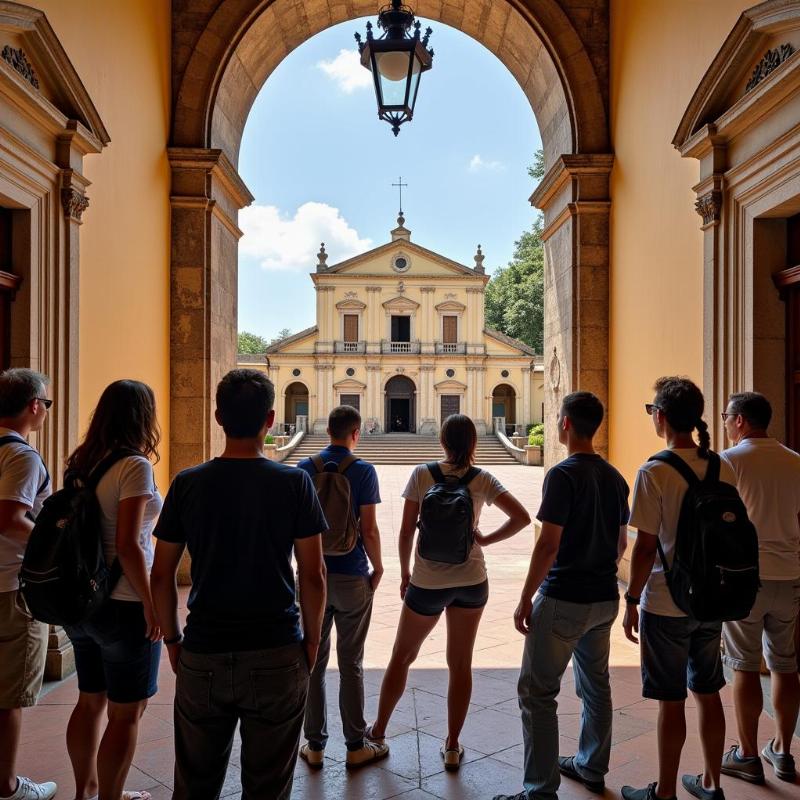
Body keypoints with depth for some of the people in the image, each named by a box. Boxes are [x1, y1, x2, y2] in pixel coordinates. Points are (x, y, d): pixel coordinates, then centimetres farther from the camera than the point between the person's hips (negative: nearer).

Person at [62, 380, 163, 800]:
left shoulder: (81, 462, 4)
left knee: (90, 701, 23)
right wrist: (151, 604, -15)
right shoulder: (134, 466, -19)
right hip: (123, 605, -8)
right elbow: (127, 545, -23)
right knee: (126, 713, 8)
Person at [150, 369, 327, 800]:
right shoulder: (294, 482, -8)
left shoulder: (188, 483, -3)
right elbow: (312, 576, -7)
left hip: (202, 655, 2)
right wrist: (312, 638, 6)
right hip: (276, 656, -1)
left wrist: (172, 640, 13)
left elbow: (161, 576, 0)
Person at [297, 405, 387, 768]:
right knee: (350, 663, 7)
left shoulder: (305, 468, 0)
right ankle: (356, 747, 18)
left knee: (313, 661, 11)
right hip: (352, 576, -2)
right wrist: (378, 568, 2)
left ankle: (315, 746, 20)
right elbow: (368, 529, -12)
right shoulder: (363, 471, -10)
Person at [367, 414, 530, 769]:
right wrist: (486, 539, 0)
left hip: (428, 582, -1)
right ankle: (452, 747, 23)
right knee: (461, 664, 14)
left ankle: (378, 731, 32)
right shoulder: (482, 480, -5)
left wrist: (404, 572, 4)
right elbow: (522, 517, -10)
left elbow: (406, 531, -8)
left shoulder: (422, 474, -10)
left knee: (401, 658, 17)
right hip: (471, 581, 2)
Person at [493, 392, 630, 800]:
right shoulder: (614, 477, 6)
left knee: (537, 693, 1)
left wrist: (525, 599, -13)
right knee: (596, 686, 20)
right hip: (605, 599, 8)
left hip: (563, 600, -8)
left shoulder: (563, 475, -17)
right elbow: (621, 543, 14)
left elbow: (548, 544, -21)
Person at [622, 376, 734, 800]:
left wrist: (631, 600, -5)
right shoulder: (724, 469, 1)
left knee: (671, 702, 6)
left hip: (666, 605, -6)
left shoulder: (655, 472, -17)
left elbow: (646, 545, -16)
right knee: (708, 694, 18)